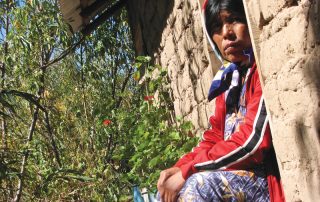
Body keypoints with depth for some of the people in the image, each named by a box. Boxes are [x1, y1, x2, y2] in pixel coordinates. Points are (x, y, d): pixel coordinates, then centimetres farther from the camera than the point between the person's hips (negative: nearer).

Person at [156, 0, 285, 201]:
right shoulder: (228, 80, 15)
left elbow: (253, 141, -20)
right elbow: (214, 139, 16)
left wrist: (187, 171, -17)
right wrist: (178, 168, -3)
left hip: (275, 178, -9)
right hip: (236, 176, 9)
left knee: (200, 185, -28)